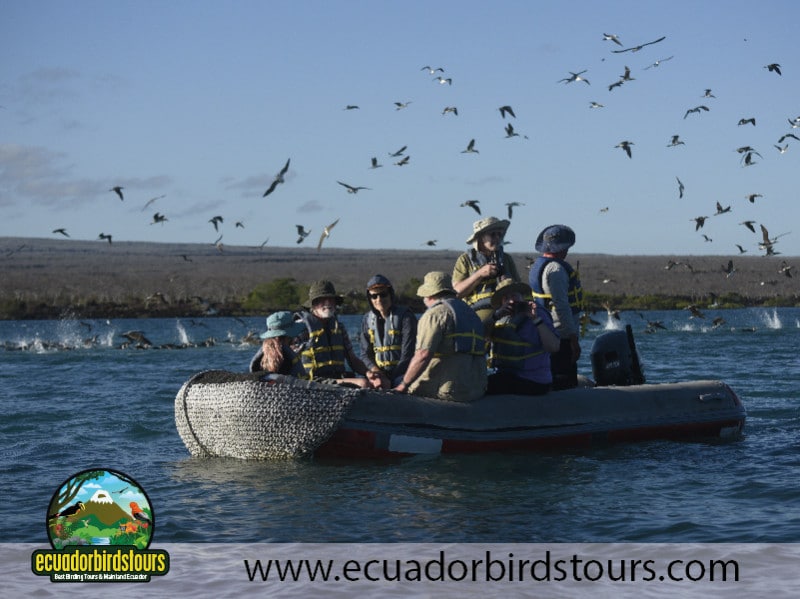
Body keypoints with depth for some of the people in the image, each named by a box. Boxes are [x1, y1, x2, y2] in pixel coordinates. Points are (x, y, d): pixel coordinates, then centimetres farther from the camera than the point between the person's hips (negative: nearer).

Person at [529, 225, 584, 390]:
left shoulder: (538, 265, 15)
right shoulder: (556, 269, -17)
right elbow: (561, 306, -23)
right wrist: (574, 339, -20)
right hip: (562, 336, -11)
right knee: (566, 383, -9)